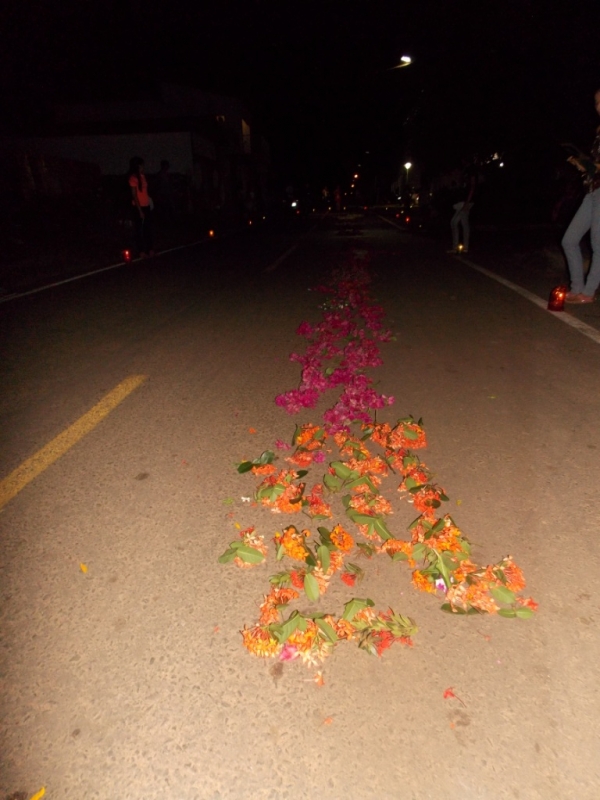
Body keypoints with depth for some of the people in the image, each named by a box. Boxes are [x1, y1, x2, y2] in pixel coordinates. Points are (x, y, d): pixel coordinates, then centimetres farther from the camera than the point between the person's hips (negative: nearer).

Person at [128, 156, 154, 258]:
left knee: (148, 228, 11)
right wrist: (140, 210, -17)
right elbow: (134, 195, -14)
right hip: (138, 207, -7)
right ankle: (141, 250, 9)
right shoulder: (133, 178, -11)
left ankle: (149, 249, 19)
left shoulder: (142, 176, 9)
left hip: (146, 206, 7)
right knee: (139, 229, 3)